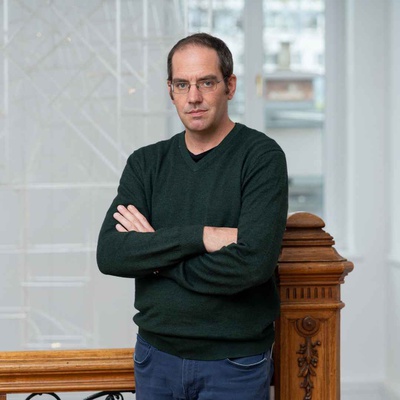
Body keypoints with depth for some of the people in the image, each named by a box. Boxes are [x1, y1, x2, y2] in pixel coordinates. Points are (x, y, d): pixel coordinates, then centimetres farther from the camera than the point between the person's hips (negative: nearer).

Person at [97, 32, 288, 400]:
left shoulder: (262, 156, -10)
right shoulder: (146, 163, 4)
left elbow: (253, 262, -23)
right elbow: (109, 255, -10)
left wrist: (156, 251, -13)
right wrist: (199, 236, -21)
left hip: (234, 363, -4)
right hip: (156, 356, 4)